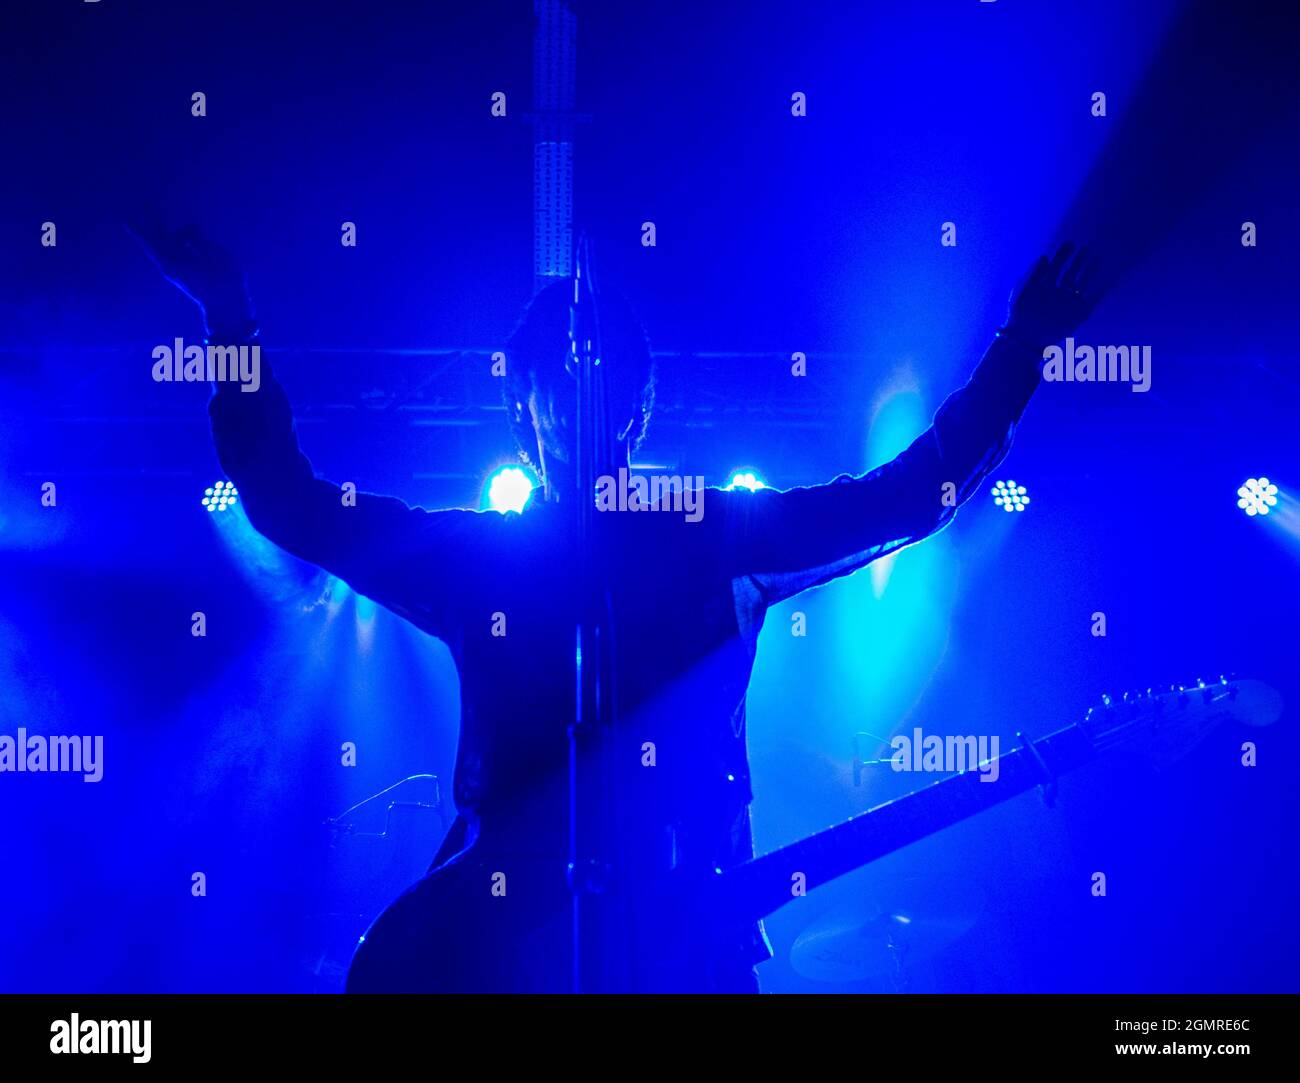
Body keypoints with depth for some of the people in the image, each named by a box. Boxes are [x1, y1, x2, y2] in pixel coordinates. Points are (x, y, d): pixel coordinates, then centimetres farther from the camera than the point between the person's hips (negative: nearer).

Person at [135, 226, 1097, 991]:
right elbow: (287, 500, 15)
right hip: (498, 922, 1)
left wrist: (1021, 350, 10)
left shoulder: (716, 538, 12)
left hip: (681, 927, 0)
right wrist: (231, 319, 11)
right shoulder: (471, 552, 14)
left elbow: (914, 492, 13)